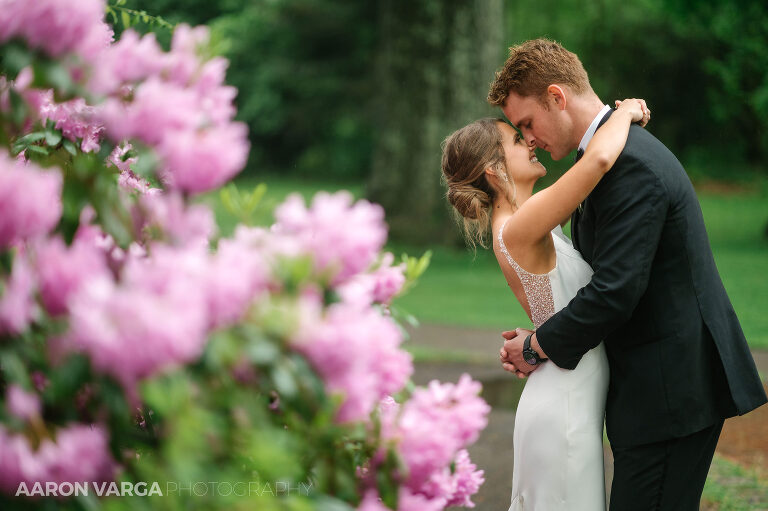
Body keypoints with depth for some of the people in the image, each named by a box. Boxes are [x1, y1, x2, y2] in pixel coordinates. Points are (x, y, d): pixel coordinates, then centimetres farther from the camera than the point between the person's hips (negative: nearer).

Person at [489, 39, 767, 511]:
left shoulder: (631, 165, -19)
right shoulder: (614, 153, 14)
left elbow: (614, 292, -24)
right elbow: (600, 279, 18)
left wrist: (538, 347, -10)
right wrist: (539, 340, 4)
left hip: (673, 388, -10)